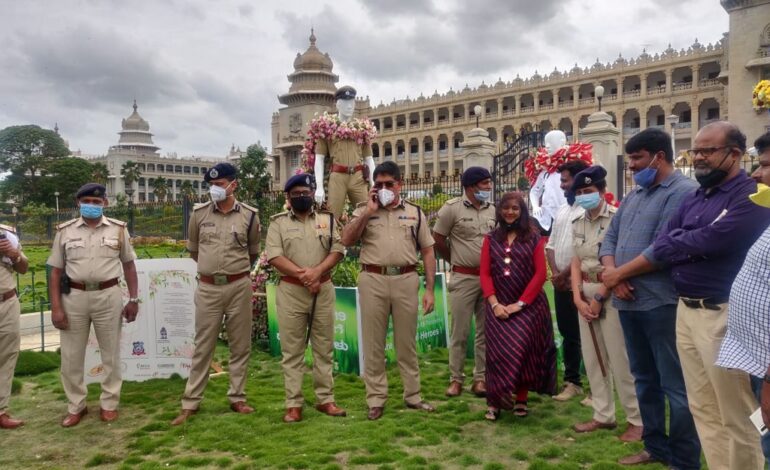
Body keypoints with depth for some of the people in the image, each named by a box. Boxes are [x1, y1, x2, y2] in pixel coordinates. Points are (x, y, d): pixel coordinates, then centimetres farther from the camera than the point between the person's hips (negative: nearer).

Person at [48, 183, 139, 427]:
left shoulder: (118, 229, 2)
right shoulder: (65, 231, 2)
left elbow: (129, 265, 8)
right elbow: (55, 272, 3)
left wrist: (134, 299, 3)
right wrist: (55, 307, -4)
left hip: (108, 296, -1)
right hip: (74, 297, 1)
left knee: (111, 353, 8)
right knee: (71, 356, 8)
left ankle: (109, 404, 22)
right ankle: (76, 406, 24)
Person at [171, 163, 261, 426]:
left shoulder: (249, 216, -1)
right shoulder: (199, 214, 1)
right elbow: (193, 250, 15)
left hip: (239, 287, 0)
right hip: (208, 288, 0)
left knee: (240, 345, 8)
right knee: (202, 347, 6)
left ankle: (237, 398, 21)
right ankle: (190, 403, 15)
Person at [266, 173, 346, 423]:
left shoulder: (327, 219, 9)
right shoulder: (278, 222, 3)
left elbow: (337, 250, 0)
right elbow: (274, 255, -8)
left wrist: (317, 271, -16)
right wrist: (302, 274, -17)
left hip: (323, 289, 2)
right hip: (291, 291, -2)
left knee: (324, 347, 8)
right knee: (292, 350, 3)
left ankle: (325, 399, 17)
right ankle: (294, 404, 10)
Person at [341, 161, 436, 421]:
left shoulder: (415, 212, 9)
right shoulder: (364, 210, 8)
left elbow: (428, 252, 8)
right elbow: (346, 240, -6)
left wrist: (429, 289, 2)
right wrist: (369, 211, -9)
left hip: (406, 280, 1)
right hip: (373, 281, 0)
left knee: (407, 342, 11)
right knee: (373, 342, 7)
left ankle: (412, 395, 24)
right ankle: (376, 399, 17)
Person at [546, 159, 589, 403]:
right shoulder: (562, 210, 15)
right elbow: (551, 245, 14)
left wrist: (565, 274, -11)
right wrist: (555, 273, 0)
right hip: (561, 283, 8)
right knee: (568, 334, 15)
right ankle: (572, 381, 26)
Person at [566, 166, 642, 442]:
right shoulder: (578, 223, 11)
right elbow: (576, 261, 11)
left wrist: (599, 297, -13)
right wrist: (578, 297, 0)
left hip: (611, 294, -7)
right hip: (585, 294, 7)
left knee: (619, 358, -4)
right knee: (592, 357, 11)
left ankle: (637, 420, 9)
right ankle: (604, 415, 23)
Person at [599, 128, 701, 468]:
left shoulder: (683, 192, -10)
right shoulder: (633, 196, 17)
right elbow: (610, 237, 14)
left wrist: (618, 274, -10)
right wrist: (612, 274, -6)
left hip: (661, 303, -8)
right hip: (628, 301, 9)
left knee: (675, 385, 1)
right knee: (645, 379, 18)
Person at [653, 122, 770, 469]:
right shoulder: (693, 199, 14)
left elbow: (713, 240, -22)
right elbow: (661, 247, 8)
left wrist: (679, 242, -3)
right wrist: (694, 245, -10)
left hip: (723, 314, -8)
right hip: (686, 310, 8)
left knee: (735, 417, 3)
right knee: (703, 409, 16)